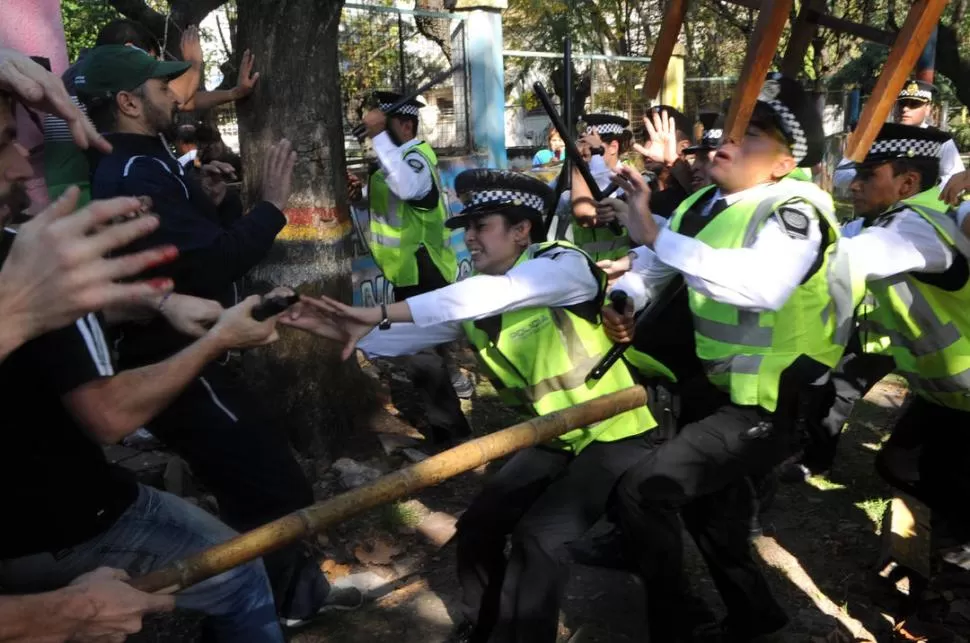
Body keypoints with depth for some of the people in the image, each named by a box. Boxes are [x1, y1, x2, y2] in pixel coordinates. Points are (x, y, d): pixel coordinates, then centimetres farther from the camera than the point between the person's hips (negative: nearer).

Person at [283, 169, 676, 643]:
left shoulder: (563, 264, -23)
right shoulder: (472, 298, -1)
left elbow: (491, 293, -40)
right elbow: (409, 336, -3)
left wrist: (381, 313, -43)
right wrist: (345, 330, -21)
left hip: (618, 432, -7)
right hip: (556, 436, 7)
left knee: (537, 537, -18)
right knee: (478, 526, 7)